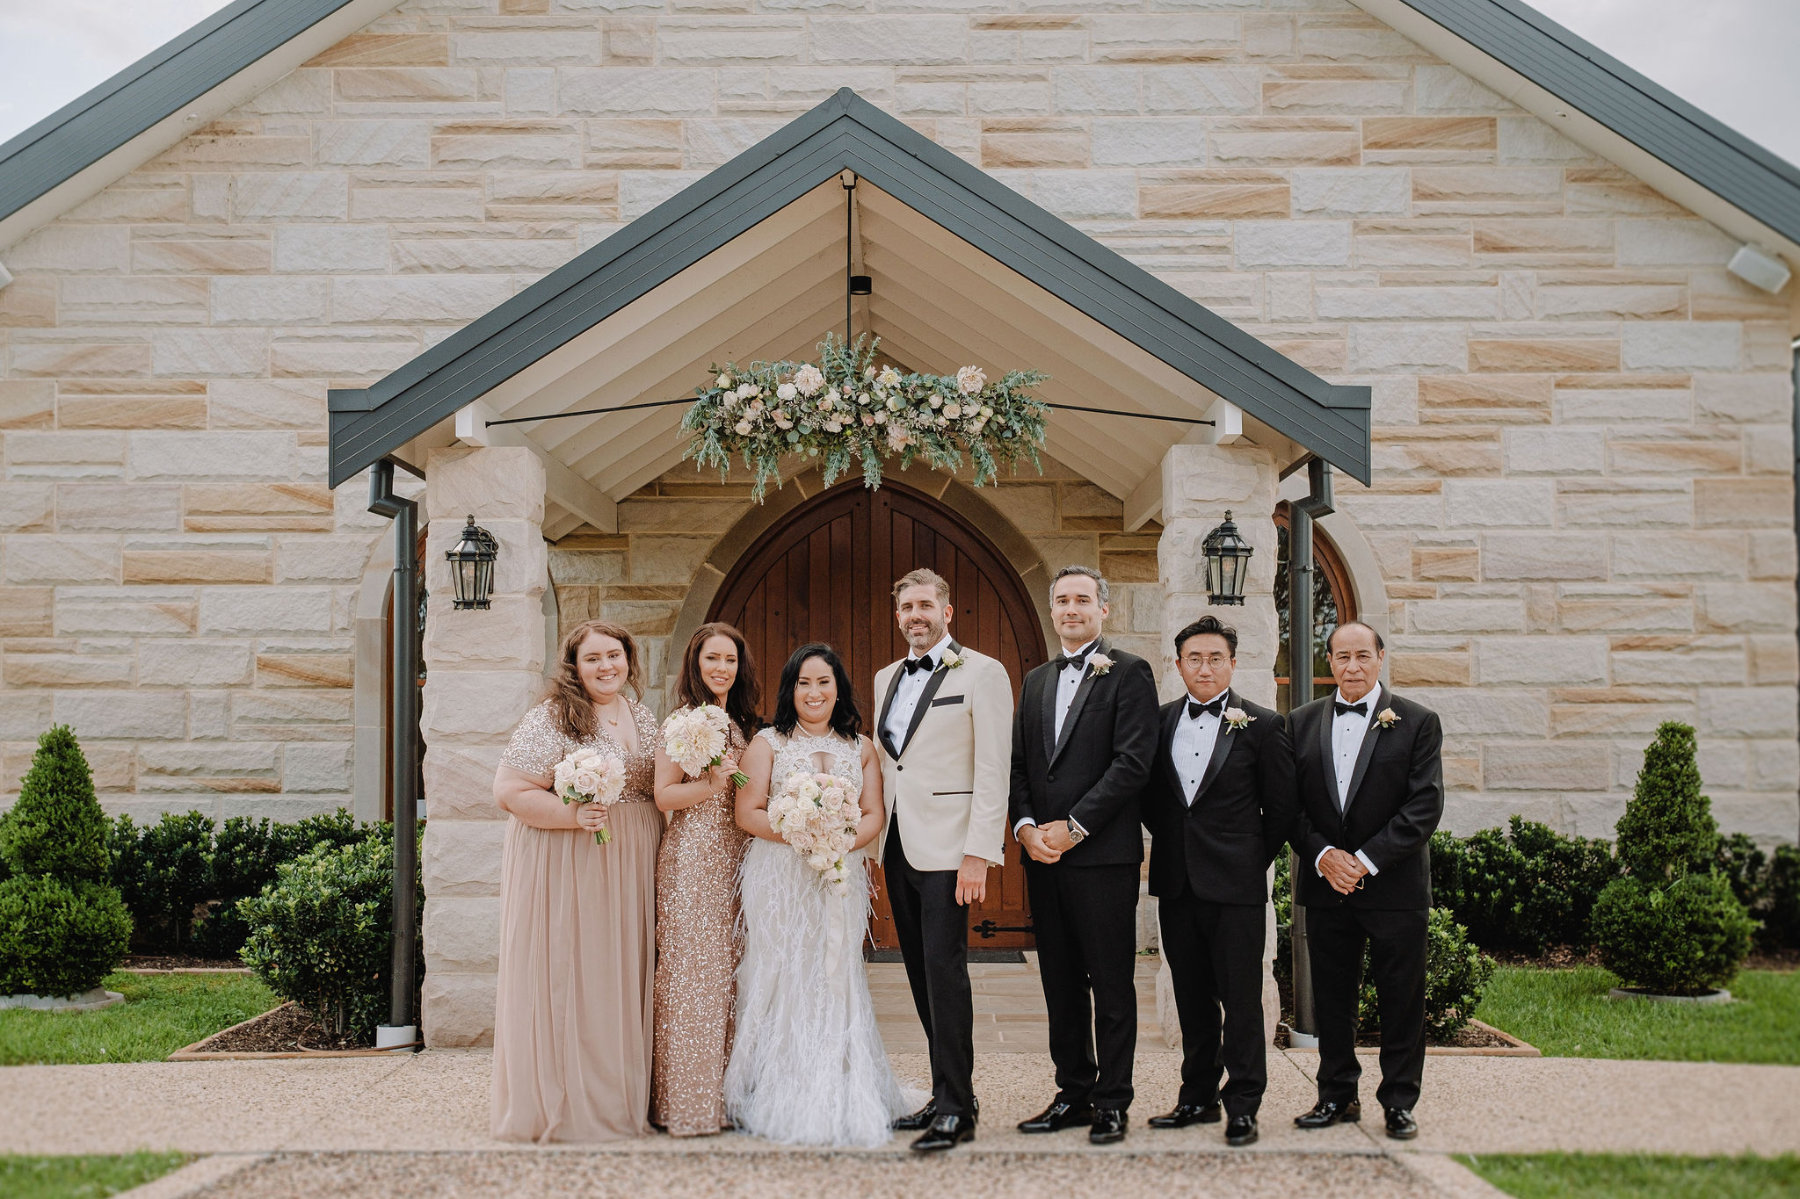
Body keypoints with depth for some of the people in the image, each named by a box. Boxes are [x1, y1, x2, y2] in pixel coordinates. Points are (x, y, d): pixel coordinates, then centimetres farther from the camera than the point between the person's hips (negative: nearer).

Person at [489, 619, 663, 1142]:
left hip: (632, 865, 7)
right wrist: (573, 815, -22)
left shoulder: (642, 717, 12)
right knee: (569, 976, -5)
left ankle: (623, 1097, 20)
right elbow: (508, 790, -13)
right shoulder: (552, 719, -9)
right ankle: (564, 1104, 5)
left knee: (625, 976, 10)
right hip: (568, 866, -6)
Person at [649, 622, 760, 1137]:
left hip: (736, 859, 7)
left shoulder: (744, 724, 16)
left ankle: (725, 1095, 14)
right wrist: (713, 783, -20)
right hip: (692, 857, -7)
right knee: (692, 973, -6)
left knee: (729, 971, 8)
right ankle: (687, 1102, 0)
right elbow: (664, 794, -10)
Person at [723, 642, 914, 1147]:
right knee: (782, 982, -3)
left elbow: (874, 816, 4)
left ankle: (840, 1101, 9)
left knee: (835, 981, 2)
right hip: (778, 878, -2)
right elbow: (747, 813, -4)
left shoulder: (860, 748, 11)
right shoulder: (768, 742, 3)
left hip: (839, 879, 2)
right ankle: (782, 1101, 3)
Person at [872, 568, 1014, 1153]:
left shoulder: (981, 673, -5)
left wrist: (979, 853, -17)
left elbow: (993, 769, -11)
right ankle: (947, 1093, 18)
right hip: (898, 846, 7)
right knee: (921, 973, 10)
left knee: (944, 968, -10)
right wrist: (874, 842, 12)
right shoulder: (886, 678, 16)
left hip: (946, 847, -7)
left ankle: (956, 1109, -4)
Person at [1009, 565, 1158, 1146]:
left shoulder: (1129, 673, -3)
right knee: (1061, 983, 11)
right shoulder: (1035, 681, 17)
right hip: (1043, 855, 6)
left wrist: (1074, 827, -14)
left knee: (1111, 984, 1)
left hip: (1103, 854, -6)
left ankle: (1112, 1102, 8)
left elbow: (1133, 761, -12)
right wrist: (1025, 825, -3)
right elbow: (1019, 764, 15)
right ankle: (1074, 1092, 20)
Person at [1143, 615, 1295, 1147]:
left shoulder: (1263, 725, -3)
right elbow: (1148, 794, 18)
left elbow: (1281, 808, 2)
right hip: (1176, 883, 4)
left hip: (1236, 884, -4)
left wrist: (1251, 861, 6)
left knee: (1241, 999, -1)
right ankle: (1198, 1097, 21)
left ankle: (1243, 1105, 7)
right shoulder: (1159, 721, 8)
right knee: (1192, 998, 12)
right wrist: (1172, 841, 10)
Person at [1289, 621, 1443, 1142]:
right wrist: (1323, 856, -10)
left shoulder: (1417, 722, 0)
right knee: (1331, 998, 9)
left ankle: (1399, 1103, 13)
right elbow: (1291, 804, 6)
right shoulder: (1302, 723, 9)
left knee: (1401, 1000, 3)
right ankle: (1337, 1096, 21)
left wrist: (1366, 860, -14)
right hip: (1325, 884, 3)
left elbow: (1425, 805, -7)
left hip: (1394, 884, -3)